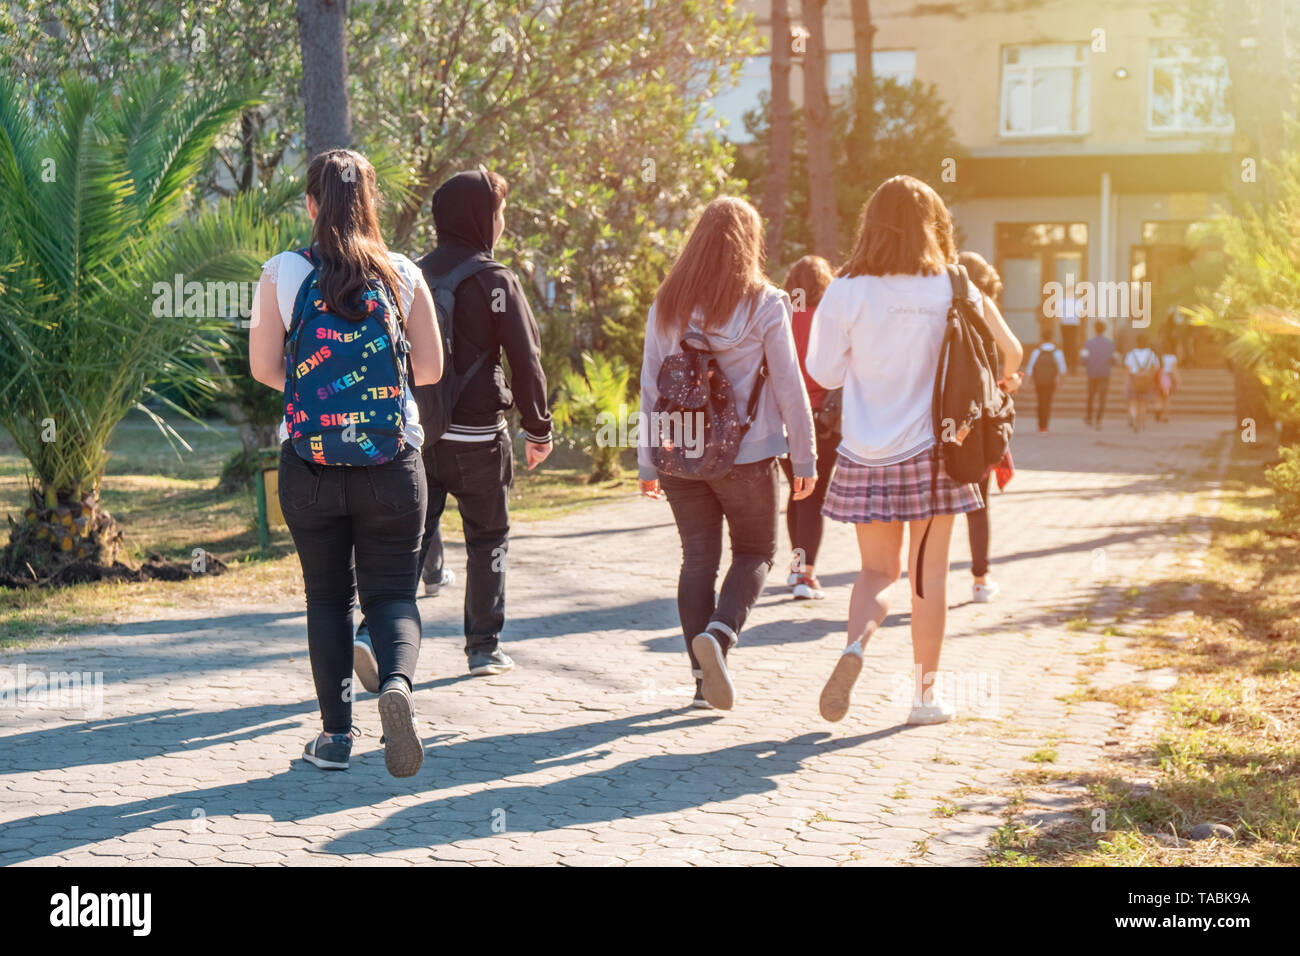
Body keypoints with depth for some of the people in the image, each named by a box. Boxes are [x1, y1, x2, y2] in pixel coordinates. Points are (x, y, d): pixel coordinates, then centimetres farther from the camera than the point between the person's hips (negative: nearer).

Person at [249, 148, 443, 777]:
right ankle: (397, 681, -21)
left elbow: (263, 367, -2)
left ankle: (336, 733, 13)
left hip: (309, 464, 0)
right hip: (392, 464, 0)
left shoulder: (283, 273, -3)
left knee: (327, 598, 13)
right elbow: (431, 368, 1)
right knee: (392, 594, 8)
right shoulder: (403, 275, -1)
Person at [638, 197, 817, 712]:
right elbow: (789, 387, -5)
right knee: (755, 552, 13)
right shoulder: (763, 305, -7)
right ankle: (719, 633, -12)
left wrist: (647, 462, 12)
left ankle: (704, 678, 10)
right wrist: (804, 459, 3)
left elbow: (650, 386, 6)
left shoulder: (667, 304, 4)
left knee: (698, 559, 11)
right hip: (746, 456, -3)